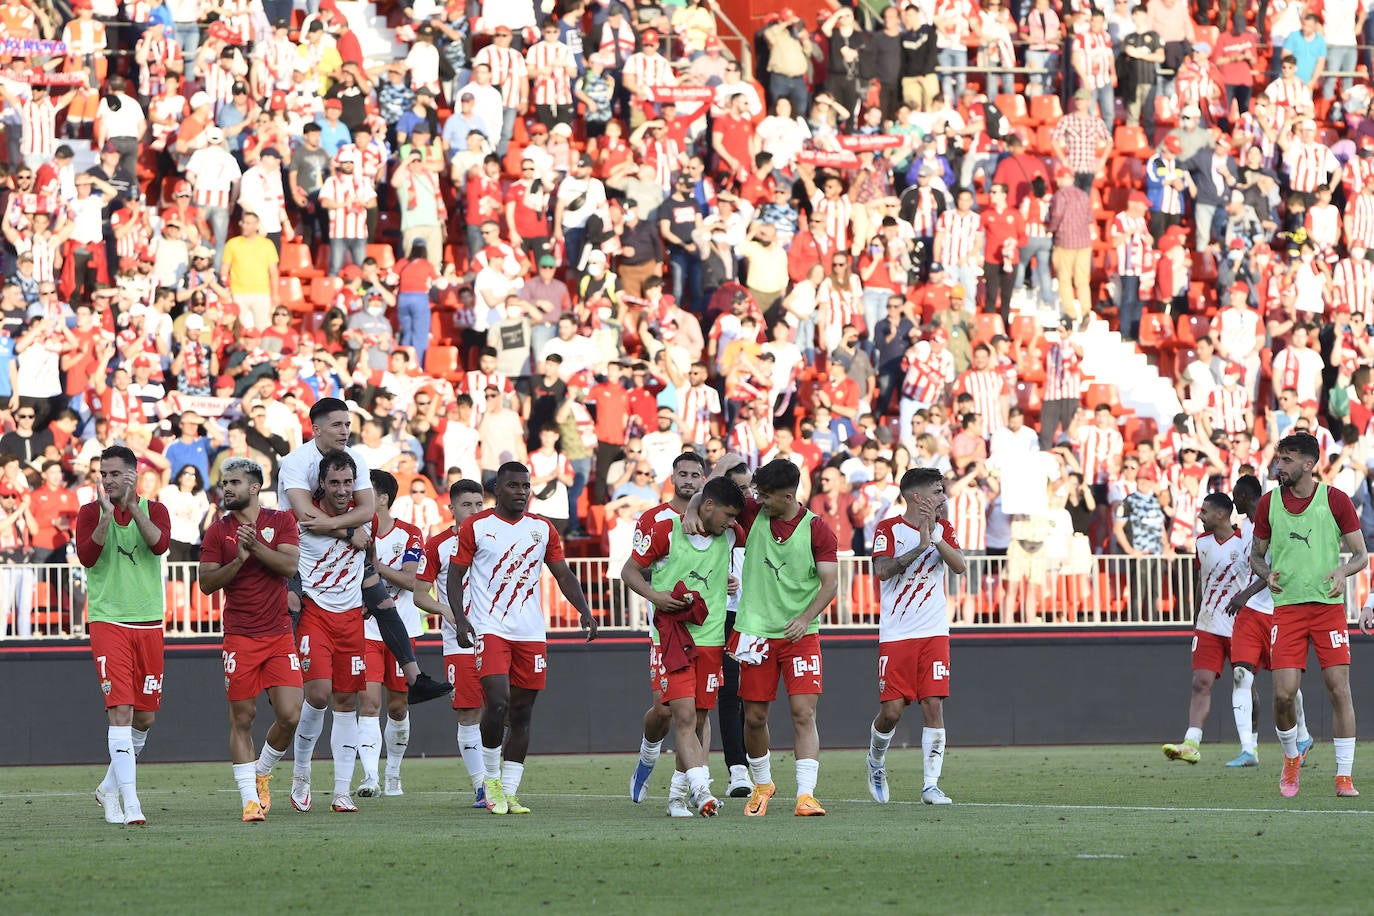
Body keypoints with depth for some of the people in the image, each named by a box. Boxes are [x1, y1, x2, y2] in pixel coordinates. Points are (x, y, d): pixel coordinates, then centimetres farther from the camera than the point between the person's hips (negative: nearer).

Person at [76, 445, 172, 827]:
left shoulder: (154, 510, 6)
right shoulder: (90, 512, 2)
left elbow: (160, 544, -14)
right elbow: (86, 556, -14)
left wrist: (133, 507, -21)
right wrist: (107, 516, -24)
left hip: (148, 623, 3)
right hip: (108, 620, -3)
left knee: (144, 716, 10)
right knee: (121, 710, -16)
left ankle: (110, 787, 31)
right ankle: (129, 802, -21)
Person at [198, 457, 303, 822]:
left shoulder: (282, 521, 6)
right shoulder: (218, 530, 5)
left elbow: (290, 565, -7)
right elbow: (205, 583, -1)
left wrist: (256, 547, -19)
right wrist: (239, 560, -14)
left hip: (280, 634, 1)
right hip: (240, 637, -1)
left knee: (290, 716, -7)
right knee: (242, 718, -3)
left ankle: (262, 771, 18)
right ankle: (250, 797, 3)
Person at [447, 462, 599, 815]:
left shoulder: (542, 529, 11)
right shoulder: (475, 527, 2)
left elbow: (563, 574, 14)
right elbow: (455, 576, 3)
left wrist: (584, 611, -1)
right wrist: (460, 619, -12)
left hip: (531, 633, 4)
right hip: (489, 628, -4)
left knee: (522, 712, 3)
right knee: (498, 701, -19)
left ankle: (508, 792, 9)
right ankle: (491, 779, 0)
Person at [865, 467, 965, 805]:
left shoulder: (943, 528, 9)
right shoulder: (888, 529, -2)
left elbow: (959, 566, -6)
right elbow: (882, 571, -17)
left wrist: (935, 536, -19)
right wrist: (919, 546, -22)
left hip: (934, 634, 3)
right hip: (895, 636, -3)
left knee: (933, 706, -7)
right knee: (891, 711, -5)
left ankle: (931, 784, -3)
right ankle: (876, 762, 25)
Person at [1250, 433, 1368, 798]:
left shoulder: (1335, 500, -1)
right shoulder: (1269, 503, 5)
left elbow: (1361, 554, 4)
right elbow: (1256, 554, 15)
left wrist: (1343, 571, -18)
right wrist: (1267, 574, -7)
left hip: (1328, 605, -1)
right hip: (1286, 606, 1)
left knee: (1339, 690, -7)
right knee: (1283, 693, -8)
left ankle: (1344, 776, 0)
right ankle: (1291, 757, 19)